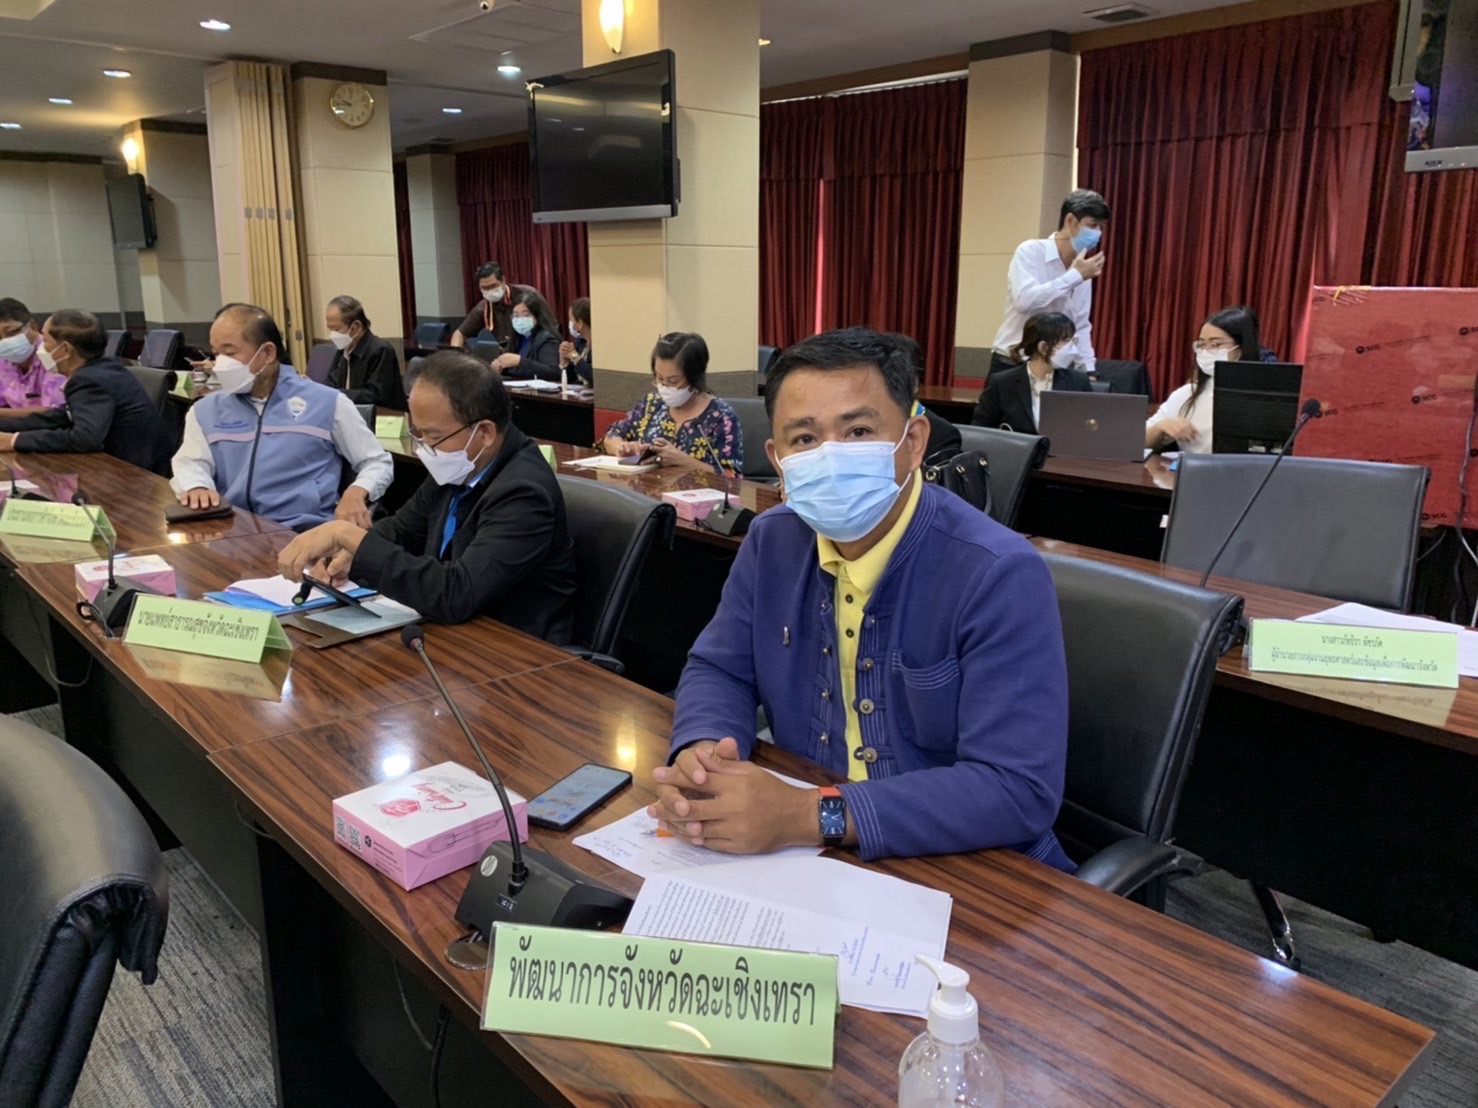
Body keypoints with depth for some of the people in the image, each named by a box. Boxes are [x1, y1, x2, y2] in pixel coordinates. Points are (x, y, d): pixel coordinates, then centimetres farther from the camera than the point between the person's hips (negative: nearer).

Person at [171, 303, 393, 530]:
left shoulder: (327, 402, 10)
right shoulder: (206, 410, 19)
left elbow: (378, 462, 11)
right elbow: (190, 465, 6)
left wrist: (356, 493, -12)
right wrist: (196, 487, -20)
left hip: (305, 530, -2)